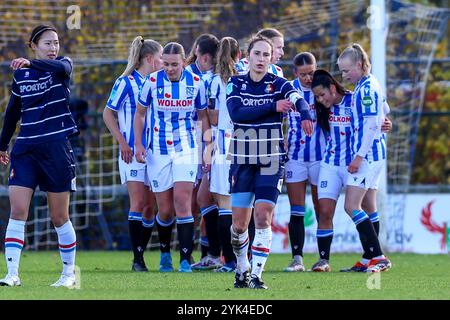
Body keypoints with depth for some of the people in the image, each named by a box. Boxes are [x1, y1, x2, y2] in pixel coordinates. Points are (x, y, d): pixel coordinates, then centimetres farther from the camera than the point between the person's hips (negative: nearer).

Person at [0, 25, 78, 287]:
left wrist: (30, 63, -44)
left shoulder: (62, 66, -1)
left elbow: (61, 67, -27)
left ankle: (69, 273, 17)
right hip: (25, 148, 3)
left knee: (59, 216, 3)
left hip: (56, 146, -3)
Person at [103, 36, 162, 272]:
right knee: (138, 202, -11)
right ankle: (137, 259, -10)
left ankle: (141, 254, 12)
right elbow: (108, 113, -3)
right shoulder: (126, 82, -5)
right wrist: (122, 143, -10)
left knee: (151, 206, 4)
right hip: (132, 152, -6)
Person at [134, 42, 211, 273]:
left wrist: (209, 148, 5)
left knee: (182, 200, -16)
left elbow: (203, 116, 9)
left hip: (186, 149, 0)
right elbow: (140, 113, 8)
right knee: (165, 210, 1)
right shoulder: (152, 81, -4)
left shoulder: (195, 83, -3)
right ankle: (165, 253, 28)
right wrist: (138, 143, -2)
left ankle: (185, 258, -12)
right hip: (158, 150, 1)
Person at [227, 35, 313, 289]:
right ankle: (242, 267, 25)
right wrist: (273, 107, -22)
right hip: (242, 160, 1)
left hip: (271, 161, -1)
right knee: (240, 223, 2)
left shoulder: (279, 84, 0)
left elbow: (299, 100, -20)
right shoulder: (235, 84, 2)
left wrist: (305, 114, -44)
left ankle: (256, 274, -3)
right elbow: (235, 113, -16)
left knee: (263, 218, -10)